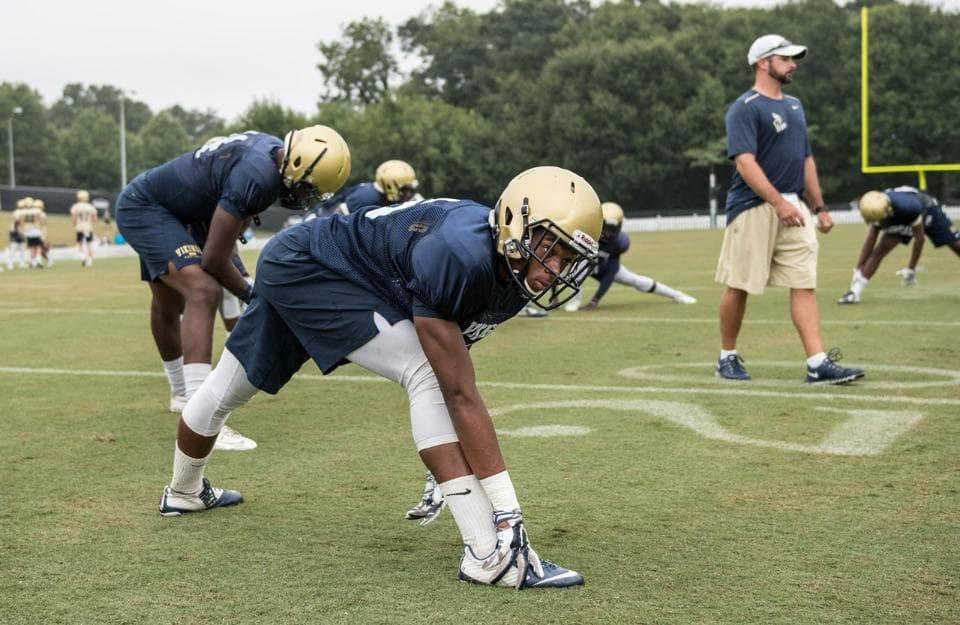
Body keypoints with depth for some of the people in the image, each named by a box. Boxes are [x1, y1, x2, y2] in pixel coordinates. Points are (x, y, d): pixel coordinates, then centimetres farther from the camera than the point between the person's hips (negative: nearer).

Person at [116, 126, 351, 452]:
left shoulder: (272, 150, -6)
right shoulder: (258, 177, -33)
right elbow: (213, 259, -26)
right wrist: (250, 293, -11)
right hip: (143, 209, -10)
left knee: (168, 304, 27)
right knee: (203, 292, -27)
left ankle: (182, 393, 48)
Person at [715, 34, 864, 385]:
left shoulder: (794, 106, 19)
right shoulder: (745, 108, -7)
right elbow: (745, 162, -18)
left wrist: (819, 207, 17)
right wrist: (779, 203, -25)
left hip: (794, 208, 7)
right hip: (754, 208, -7)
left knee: (805, 286, -2)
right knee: (739, 286, 2)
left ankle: (818, 365, -6)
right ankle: (727, 357, 17)